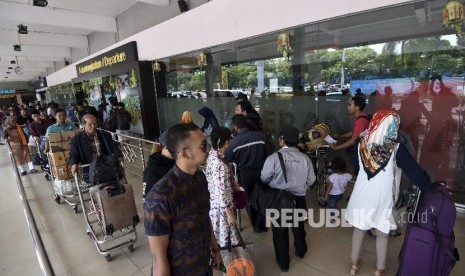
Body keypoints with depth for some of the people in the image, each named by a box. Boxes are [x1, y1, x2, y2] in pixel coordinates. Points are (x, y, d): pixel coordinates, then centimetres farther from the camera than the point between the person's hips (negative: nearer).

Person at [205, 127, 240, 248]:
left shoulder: (212, 154, -4)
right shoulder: (220, 165, -32)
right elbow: (221, 192, -26)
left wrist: (233, 184, 16)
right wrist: (229, 213, -17)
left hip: (213, 202, 8)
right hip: (221, 207, -8)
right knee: (225, 234, 13)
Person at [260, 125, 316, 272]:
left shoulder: (274, 157, -22)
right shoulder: (305, 158, -10)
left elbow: (264, 179, -13)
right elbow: (311, 180, 0)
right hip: (299, 199, 4)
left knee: (280, 231, 17)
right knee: (298, 227, 28)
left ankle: (283, 262, 34)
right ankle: (300, 251, 54)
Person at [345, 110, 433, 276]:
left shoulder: (362, 145, -9)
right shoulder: (397, 149, -19)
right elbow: (415, 172, -12)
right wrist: (430, 187, 3)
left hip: (362, 196, 2)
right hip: (382, 199, -2)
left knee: (359, 229, 20)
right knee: (382, 235, 19)